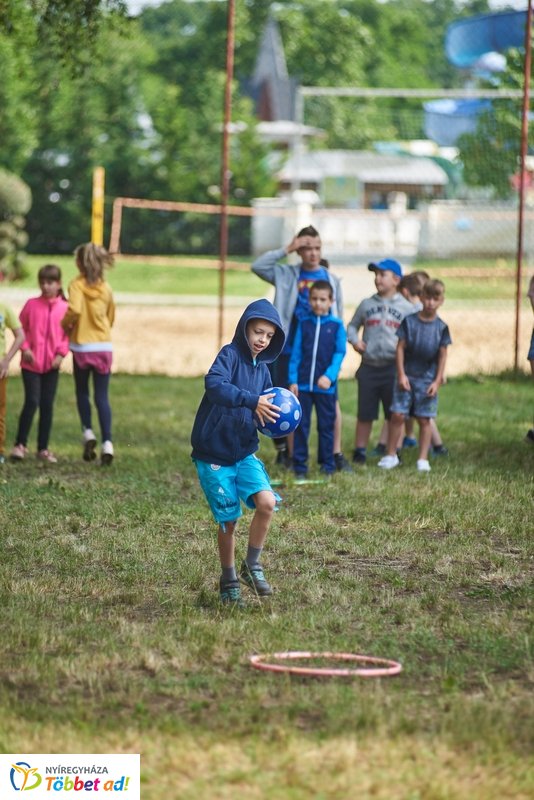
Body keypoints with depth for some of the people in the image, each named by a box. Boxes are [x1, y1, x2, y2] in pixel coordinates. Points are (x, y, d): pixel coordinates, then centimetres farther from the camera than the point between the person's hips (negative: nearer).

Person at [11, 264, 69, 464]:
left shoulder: (65, 308, -2)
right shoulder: (32, 304, 0)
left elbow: (68, 335, 2)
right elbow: (21, 328, 6)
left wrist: (61, 353, -10)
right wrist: (25, 348, -7)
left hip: (52, 365, 1)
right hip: (31, 363, -1)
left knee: (47, 406, 6)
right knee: (32, 402, -10)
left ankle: (43, 449, 14)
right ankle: (20, 445, 0)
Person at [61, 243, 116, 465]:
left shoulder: (77, 285, -8)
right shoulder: (106, 287, 5)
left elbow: (74, 310, -24)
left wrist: (65, 324, -5)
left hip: (82, 346, -3)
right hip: (104, 346, 3)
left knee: (82, 393, 17)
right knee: (102, 397, 3)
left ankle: (88, 432, 2)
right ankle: (107, 442, -7)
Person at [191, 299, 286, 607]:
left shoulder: (262, 369, 9)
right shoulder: (230, 354, -11)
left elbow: (265, 416, 16)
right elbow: (214, 384, -31)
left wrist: (275, 418, -7)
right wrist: (252, 401, -38)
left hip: (245, 452, 5)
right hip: (214, 453, -5)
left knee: (267, 502, -16)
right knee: (228, 521, 1)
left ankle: (252, 566, 3)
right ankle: (229, 582, 20)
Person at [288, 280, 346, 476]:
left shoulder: (337, 325, 0)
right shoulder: (304, 323, 5)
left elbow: (340, 353, -5)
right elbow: (296, 353, 5)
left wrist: (329, 375, -18)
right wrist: (293, 380, -2)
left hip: (325, 385, -1)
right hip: (303, 384, 1)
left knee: (326, 426, 7)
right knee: (301, 425, 3)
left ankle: (327, 464, 15)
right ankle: (299, 464, 9)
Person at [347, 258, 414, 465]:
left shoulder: (406, 308, 1)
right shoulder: (366, 305, 8)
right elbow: (352, 326, 19)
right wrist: (354, 340, -1)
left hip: (394, 367, -2)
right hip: (369, 367, 2)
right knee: (365, 414, 7)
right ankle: (359, 452, 14)